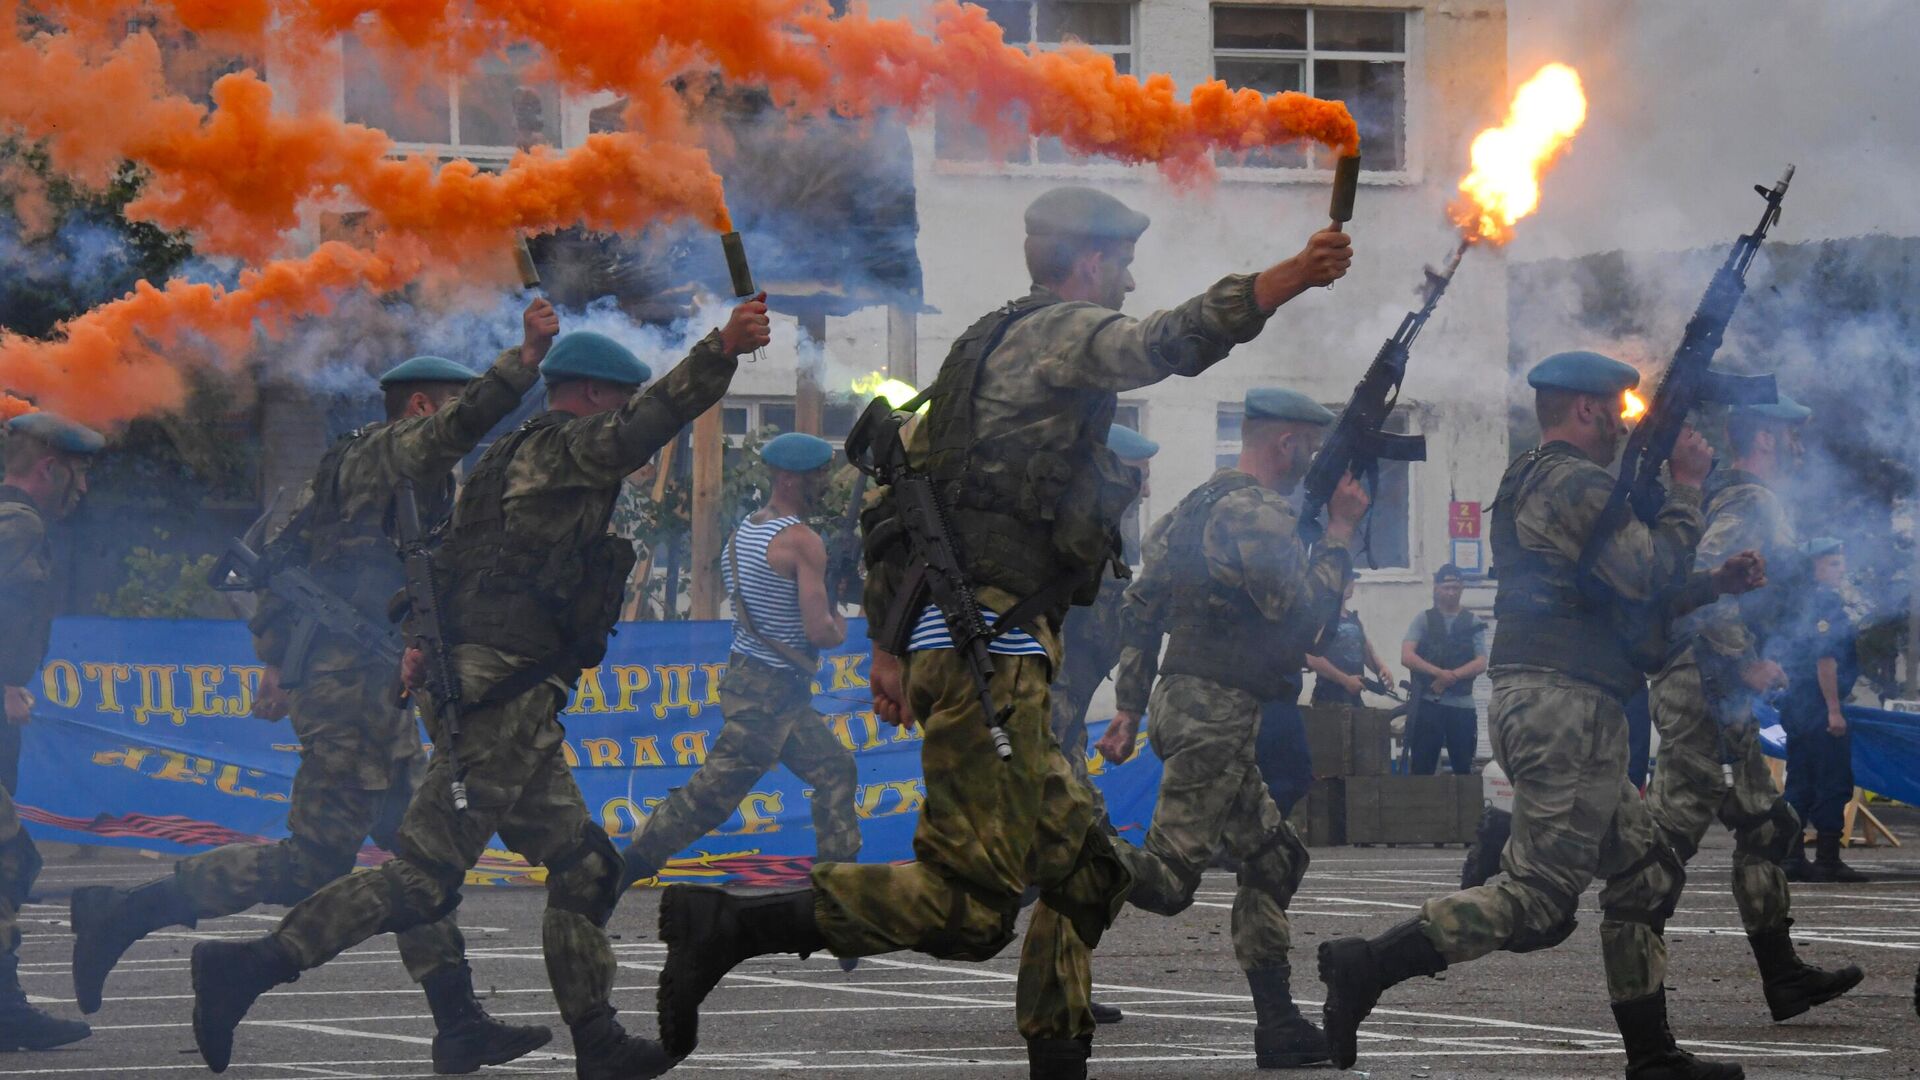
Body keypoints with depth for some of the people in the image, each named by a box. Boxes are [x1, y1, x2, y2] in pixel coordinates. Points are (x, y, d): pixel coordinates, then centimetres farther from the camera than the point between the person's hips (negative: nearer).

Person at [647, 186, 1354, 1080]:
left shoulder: (985, 347, 25)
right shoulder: (1066, 333, -1)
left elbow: (888, 498, 25)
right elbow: (1171, 343, -23)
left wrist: (887, 646, 25)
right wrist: (1293, 277, -24)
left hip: (942, 637, 11)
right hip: (988, 644, -11)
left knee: (1084, 873, 12)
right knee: (970, 901, -16)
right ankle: (728, 924, -19)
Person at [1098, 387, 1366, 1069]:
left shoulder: (1202, 504, 18)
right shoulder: (1256, 515, -12)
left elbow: (1141, 607, 19)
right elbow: (1304, 612, -18)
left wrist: (1130, 707, 19)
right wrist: (1339, 533, -7)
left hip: (1185, 701, 11)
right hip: (1216, 712, -10)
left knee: (1274, 859, 13)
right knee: (1166, 880, -14)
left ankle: (1278, 1028, 11)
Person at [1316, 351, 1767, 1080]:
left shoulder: (1528, 485, 23)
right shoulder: (1580, 485, -9)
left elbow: (1622, 598, 30)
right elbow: (1649, 579, -17)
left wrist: (1714, 585, 25)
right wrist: (1686, 490, -7)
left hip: (1530, 702, 11)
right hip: (1567, 707, -11)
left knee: (1646, 875, 15)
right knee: (1538, 899, -15)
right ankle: (1367, 967, -22)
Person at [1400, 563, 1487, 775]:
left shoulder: (1473, 623, 10)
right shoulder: (1423, 620, 7)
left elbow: (1481, 663, 1)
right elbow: (1407, 656, -6)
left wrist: (1452, 676, -15)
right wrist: (1439, 672, -20)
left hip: (1463, 704, 1)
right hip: (1428, 704, -1)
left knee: (1464, 769, 4)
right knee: (1422, 767, -3)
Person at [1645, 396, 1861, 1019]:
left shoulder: (1742, 502, 20)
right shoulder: (1750, 506, -13)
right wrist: (1748, 662, -23)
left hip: (1723, 694, 11)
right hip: (1705, 690, -11)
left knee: (1764, 828, 11)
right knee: (1673, 827, -10)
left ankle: (1782, 976, 12)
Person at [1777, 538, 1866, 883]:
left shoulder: (1802, 604, 16)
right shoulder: (1827, 604, -13)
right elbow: (1825, 659, -20)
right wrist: (1834, 710, -21)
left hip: (1796, 704, 10)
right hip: (1820, 705, -10)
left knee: (1801, 785, 12)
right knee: (1835, 783, -6)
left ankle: (1791, 857, 12)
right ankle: (1827, 860, -7)